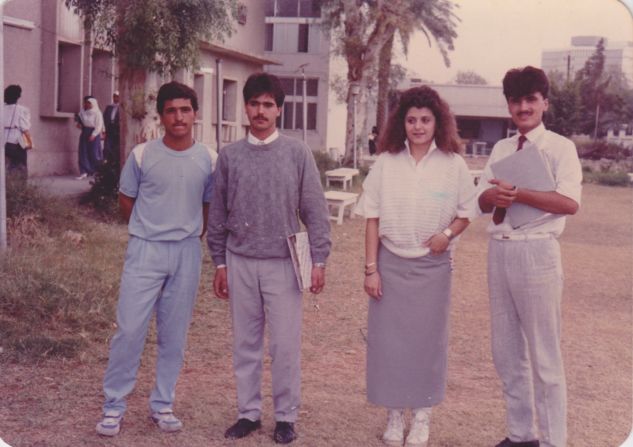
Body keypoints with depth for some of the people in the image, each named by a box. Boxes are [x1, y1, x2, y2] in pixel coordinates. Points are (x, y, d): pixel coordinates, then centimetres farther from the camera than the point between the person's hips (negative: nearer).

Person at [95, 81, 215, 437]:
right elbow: (126, 200, 8)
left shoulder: (207, 159, 1)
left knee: (175, 334, 8)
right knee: (130, 328, -4)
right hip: (146, 250, -2)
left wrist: (192, 235, 6)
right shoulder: (143, 155, -4)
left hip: (187, 253, 2)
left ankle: (163, 404, 22)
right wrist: (150, 231, 7)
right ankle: (114, 405, 10)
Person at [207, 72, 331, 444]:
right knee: (246, 343, 10)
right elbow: (218, 214, 9)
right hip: (240, 262, 2)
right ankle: (249, 412, 23)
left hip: (283, 263, -2)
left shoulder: (298, 153, -1)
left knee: (286, 345, 2)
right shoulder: (230, 156, 5)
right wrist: (220, 264, 9)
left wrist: (319, 260, -3)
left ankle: (286, 416, 17)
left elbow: (315, 210, 0)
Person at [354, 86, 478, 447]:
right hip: (391, 262, 1)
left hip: (432, 265, -1)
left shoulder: (453, 164, -2)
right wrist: (370, 268, -4)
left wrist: (448, 233, -15)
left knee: (427, 339, 7)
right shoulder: (386, 162, -1)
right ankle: (395, 415, 20)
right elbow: (372, 217, 0)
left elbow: (466, 212, 6)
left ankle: (422, 417, 22)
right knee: (388, 338, 5)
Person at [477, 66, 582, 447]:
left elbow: (570, 202, -16)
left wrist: (518, 194, -21)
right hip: (499, 250, 6)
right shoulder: (501, 149, 14)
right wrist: (493, 194, -11)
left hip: (536, 251, -6)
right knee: (507, 351, 13)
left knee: (544, 355, 1)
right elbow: (482, 201, 11)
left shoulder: (560, 147, -4)